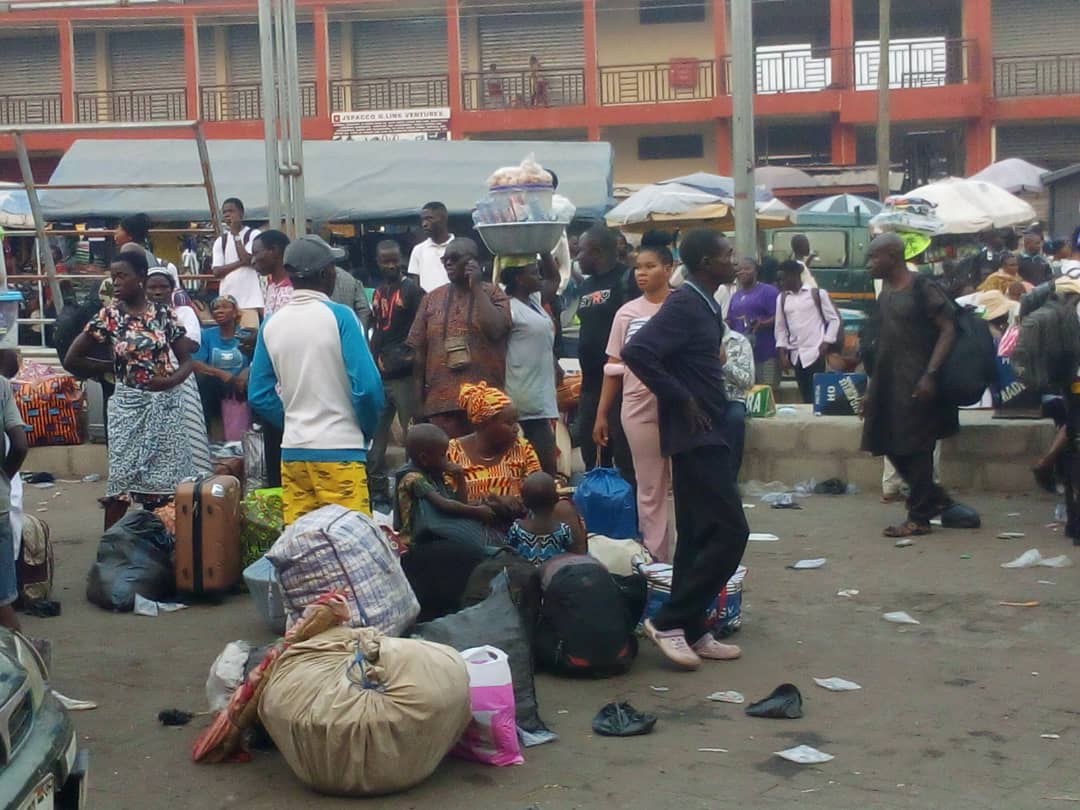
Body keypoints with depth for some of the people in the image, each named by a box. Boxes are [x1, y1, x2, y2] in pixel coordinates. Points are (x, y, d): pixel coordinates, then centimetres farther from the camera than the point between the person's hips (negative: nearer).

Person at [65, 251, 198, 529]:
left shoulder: (164, 314, 0)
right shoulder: (109, 316, -4)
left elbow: (186, 360, 3)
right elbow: (72, 359, -1)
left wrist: (171, 380, -17)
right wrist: (112, 366, 0)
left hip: (166, 404, 2)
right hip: (129, 404, -1)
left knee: (165, 476, 7)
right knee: (121, 478, -1)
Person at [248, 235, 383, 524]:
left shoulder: (271, 324, 6)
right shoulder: (338, 316, -8)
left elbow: (259, 395, 9)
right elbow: (366, 386, -12)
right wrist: (368, 428, 5)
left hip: (292, 449, 5)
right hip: (339, 449, -5)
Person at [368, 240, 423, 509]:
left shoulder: (412, 290, -6)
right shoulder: (378, 293, 14)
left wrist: (410, 356, -17)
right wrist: (374, 359, 11)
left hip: (404, 375, -7)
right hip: (379, 375, 7)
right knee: (374, 435, 9)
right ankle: (376, 488, 17)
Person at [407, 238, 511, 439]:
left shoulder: (493, 294, 5)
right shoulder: (432, 299, 12)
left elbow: (495, 330, -14)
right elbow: (419, 351, 12)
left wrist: (477, 287, -8)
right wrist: (419, 399, 8)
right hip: (442, 401, 2)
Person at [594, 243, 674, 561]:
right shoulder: (627, 313, 6)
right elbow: (614, 367, 10)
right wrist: (601, 414, 8)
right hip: (639, 409, 2)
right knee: (650, 487, 9)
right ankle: (656, 557, 17)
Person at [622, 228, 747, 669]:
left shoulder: (704, 305, 14)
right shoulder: (683, 304, -15)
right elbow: (636, 352, -26)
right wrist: (681, 400, -20)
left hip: (706, 436, 10)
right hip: (697, 436, -10)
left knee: (699, 535, 11)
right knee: (730, 532, -10)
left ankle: (691, 631, 18)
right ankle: (669, 620, -5)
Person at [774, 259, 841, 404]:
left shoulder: (817, 293, -2)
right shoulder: (782, 298, 11)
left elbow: (834, 319, 1)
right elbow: (780, 327, 13)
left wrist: (826, 344, -8)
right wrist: (782, 353, 5)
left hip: (815, 353, -4)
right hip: (795, 355, 5)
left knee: (816, 396, -8)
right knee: (805, 397, 7)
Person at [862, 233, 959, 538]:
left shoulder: (923, 289, -11)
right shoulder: (885, 294, 12)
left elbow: (948, 329, -14)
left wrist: (930, 373, -23)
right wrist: (871, 390, 18)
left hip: (915, 384, -8)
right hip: (888, 383, 8)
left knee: (915, 447, -3)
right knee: (890, 444, 9)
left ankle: (918, 518, 6)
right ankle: (936, 497, 24)